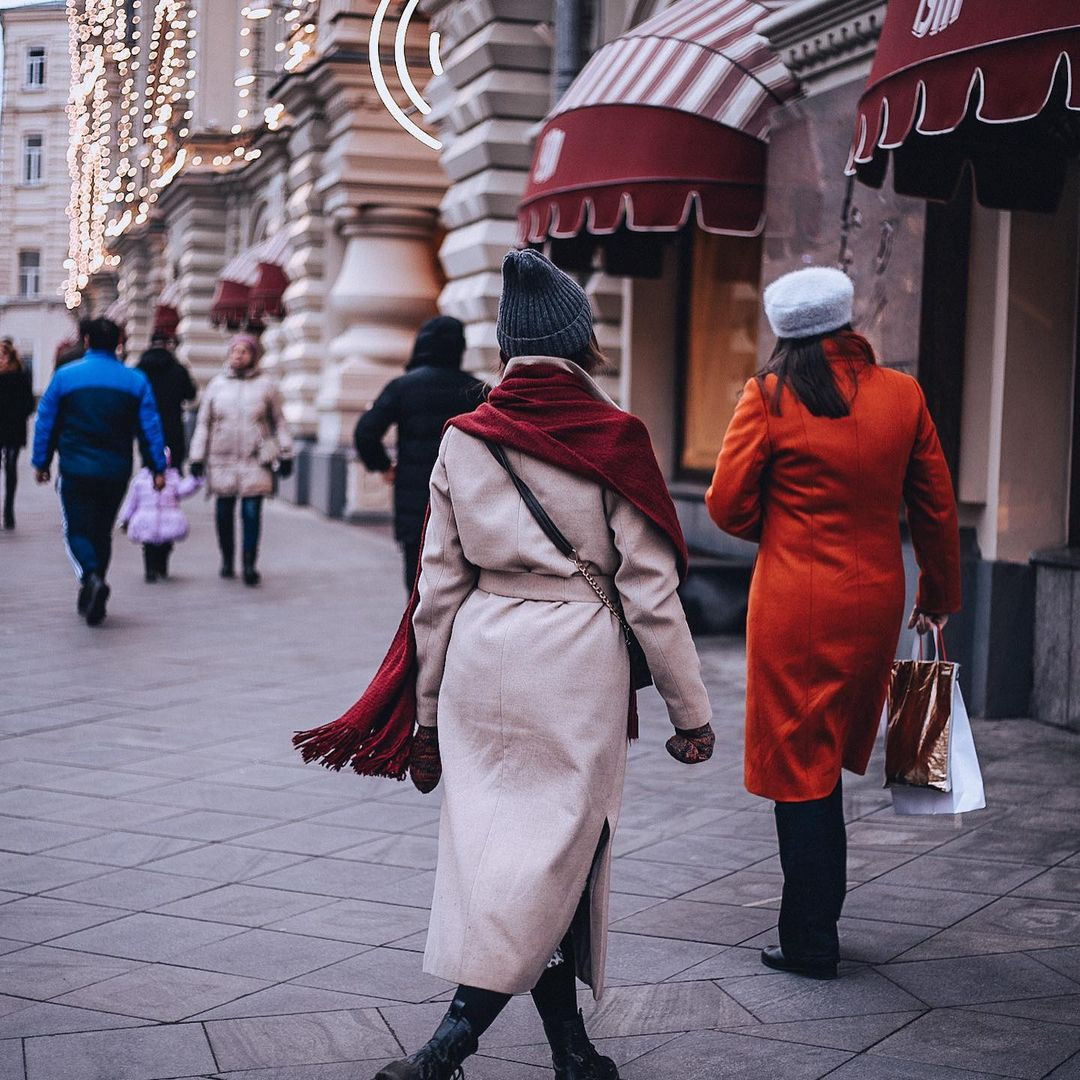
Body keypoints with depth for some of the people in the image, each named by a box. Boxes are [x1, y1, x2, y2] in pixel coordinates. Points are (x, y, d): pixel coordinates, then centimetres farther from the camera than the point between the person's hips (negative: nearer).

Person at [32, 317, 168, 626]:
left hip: (76, 469, -2)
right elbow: (150, 427, 1)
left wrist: (41, 462, 12)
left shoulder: (65, 376, -2)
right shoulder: (135, 380, 2)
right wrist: (158, 469, 5)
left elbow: (46, 422, 2)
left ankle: (92, 577, -28)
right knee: (102, 532, 15)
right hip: (116, 470, 2)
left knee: (78, 530, 1)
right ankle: (90, 600, 18)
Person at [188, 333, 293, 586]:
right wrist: (197, 458, 8)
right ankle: (227, 561, 22)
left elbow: (278, 421, 11)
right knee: (225, 511, 7)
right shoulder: (217, 384, 9)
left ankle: (250, 565, -3)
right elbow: (203, 422, 12)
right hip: (222, 458, 2)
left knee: (252, 512, -8)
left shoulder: (266, 384, 5)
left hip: (256, 458, -2)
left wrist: (285, 454, 7)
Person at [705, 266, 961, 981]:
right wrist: (940, 595, 21)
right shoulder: (904, 396, 1)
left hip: (794, 605, -4)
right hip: (876, 600, 4)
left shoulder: (770, 398, -9)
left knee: (798, 767, 5)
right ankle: (819, 917, 28)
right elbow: (937, 509, 8)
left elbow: (728, 505, -6)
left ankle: (811, 944, 10)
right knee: (827, 760, 19)